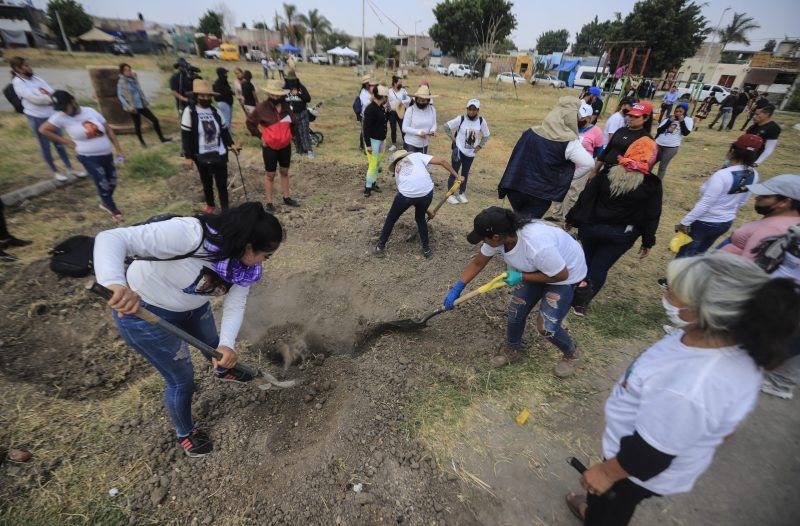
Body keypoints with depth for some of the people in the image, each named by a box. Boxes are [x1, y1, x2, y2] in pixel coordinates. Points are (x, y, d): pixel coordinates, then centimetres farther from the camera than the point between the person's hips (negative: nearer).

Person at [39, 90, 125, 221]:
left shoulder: (90, 111, 0)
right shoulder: (60, 117, -6)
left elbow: (109, 130, 4)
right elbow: (43, 129, 3)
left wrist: (118, 150, 1)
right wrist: (67, 142, -3)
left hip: (107, 154, 3)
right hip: (89, 158, -3)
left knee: (112, 182, 13)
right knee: (103, 185, -9)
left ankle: (105, 203, 38)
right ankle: (114, 210, 8)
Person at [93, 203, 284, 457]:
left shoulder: (243, 261, -17)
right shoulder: (188, 234, -39)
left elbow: (235, 305, -16)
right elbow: (112, 239, -41)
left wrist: (227, 345, -32)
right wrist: (118, 284, -59)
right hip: (143, 310, -6)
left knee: (214, 346, 28)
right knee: (182, 379, 7)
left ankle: (223, 371, 65)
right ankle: (185, 432, 38)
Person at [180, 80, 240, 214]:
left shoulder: (215, 111, 4)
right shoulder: (190, 111, -8)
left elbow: (224, 130, 15)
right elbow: (186, 136, -8)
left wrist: (231, 144, 1)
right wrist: (188, 156, -10)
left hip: (219, 154, 2)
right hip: (201, 156, -2)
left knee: (222, 183, 4)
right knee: (207, 183, 14)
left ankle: (225, 210, 12)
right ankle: (210, 205, 35)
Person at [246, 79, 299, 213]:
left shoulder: (286, 106, 0)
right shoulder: (262, 107, -13)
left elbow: (293, 123, 16)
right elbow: (250, 123, -2)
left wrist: (291, 134, 8)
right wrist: (260, 136, -6)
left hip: (286, 146, 4)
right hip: (269, 147, -4)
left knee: (285, 172, 14)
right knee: (270, 175, 2)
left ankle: (286, 198, 28)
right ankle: (269, 203, 11)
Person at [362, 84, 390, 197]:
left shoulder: (381, 107, 6)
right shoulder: (370, 109, -20)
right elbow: (366, 128, -20)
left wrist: (387, 112, 2)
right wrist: (368, 145, -21)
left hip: (382, 139, 8)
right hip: (373, 141, -8)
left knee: (378, 163, 15)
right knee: (373, 165, -3)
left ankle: (373, 182, 30)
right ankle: (368, 187, 12)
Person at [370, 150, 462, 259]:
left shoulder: (397, 169, 32)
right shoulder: (417, 155, 26)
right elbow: (442, 161, 13)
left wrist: (426, 211, 39)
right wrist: (457, 176, 20)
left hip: (406, 193, 0)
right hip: (426, 192, 0)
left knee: (391, 218, 25)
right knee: (420, 218, 29)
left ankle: (380, 247, 35)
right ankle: (427, 250, 34)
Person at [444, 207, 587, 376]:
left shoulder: (538, 247, -44)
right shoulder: (499, 236, -22)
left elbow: (561, 275, -27)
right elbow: (477, 263, -8)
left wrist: (520, 277, -28)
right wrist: (456, 289, -11)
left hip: (566, 274, -6)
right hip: (535, 269, 6)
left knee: (546, 327, -7)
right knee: (516, 311, 3)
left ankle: (572, 355, 24)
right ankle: (512, 351, 28)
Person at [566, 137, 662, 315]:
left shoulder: (607, 172, -6)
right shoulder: (652, 184, -8)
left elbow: (585, 198, -4)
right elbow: (652, 216, -4)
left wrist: (571, 219, 6)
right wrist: (648, 242, 6)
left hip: (592, 227, 1)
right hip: (621, 235, -1)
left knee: (587, 260, 23)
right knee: (600, 268, 8)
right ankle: (581, 303, 5)